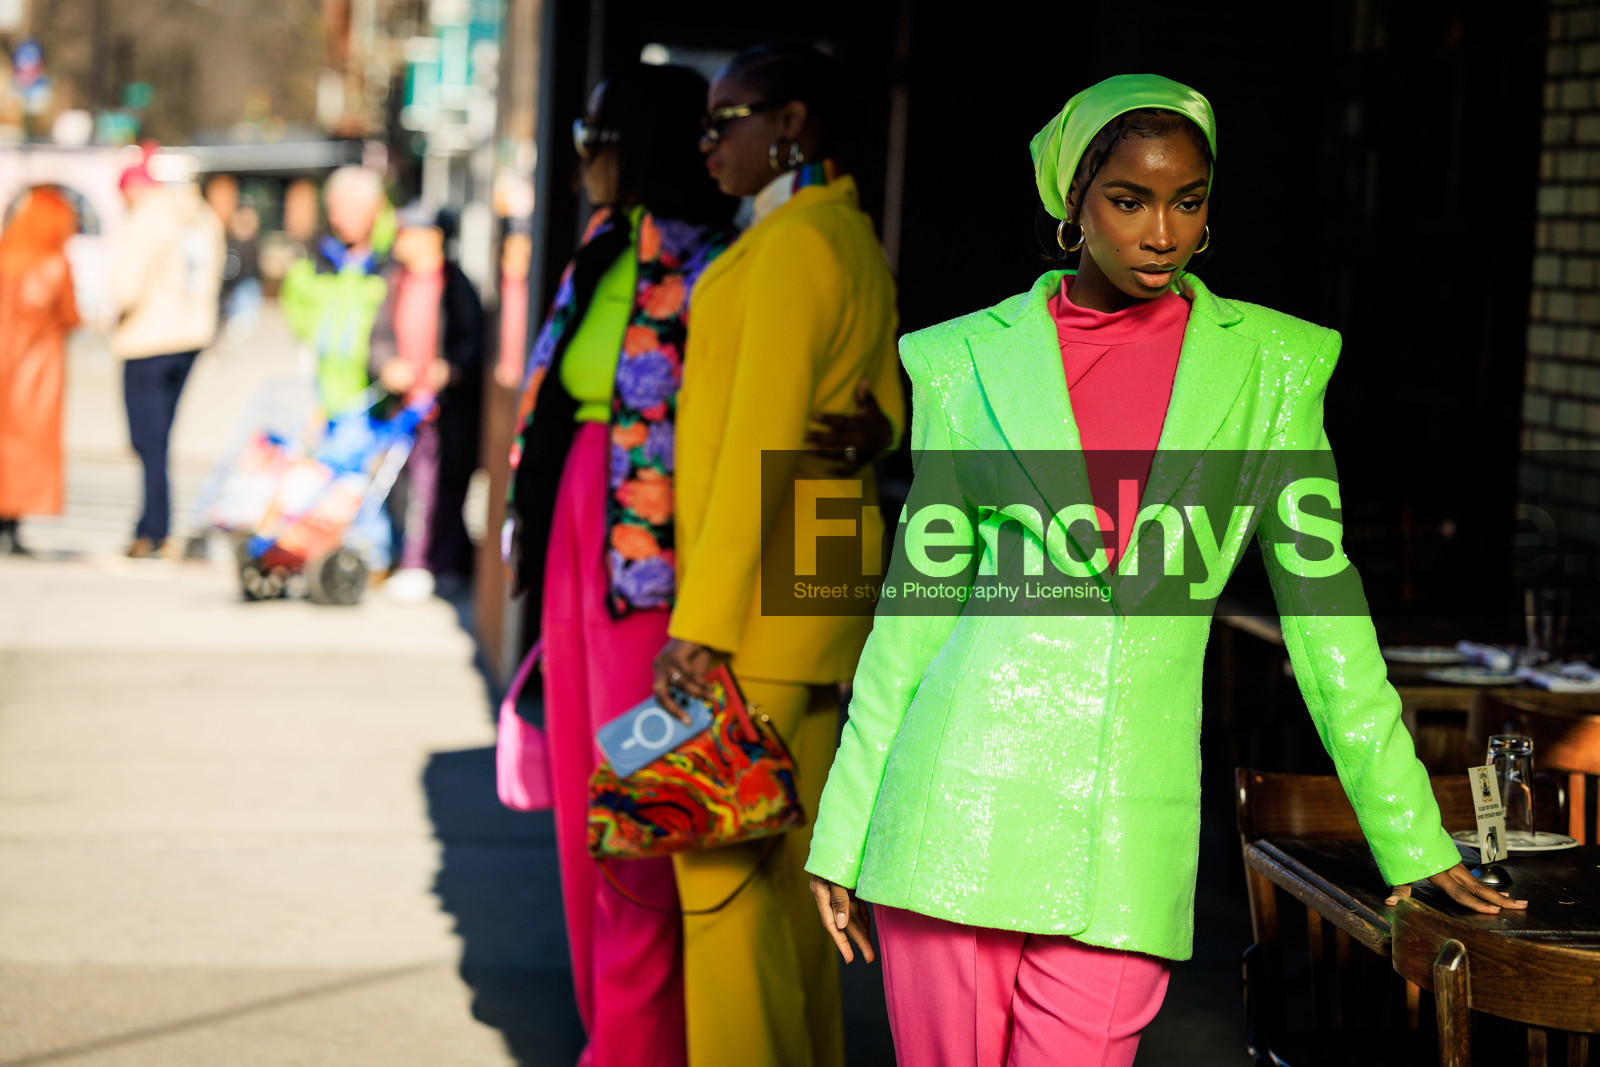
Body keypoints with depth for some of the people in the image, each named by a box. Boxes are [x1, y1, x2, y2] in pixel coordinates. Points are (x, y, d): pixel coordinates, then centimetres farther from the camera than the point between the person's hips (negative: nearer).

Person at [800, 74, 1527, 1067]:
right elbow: (918, 598, 9)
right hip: (963, 792, 0)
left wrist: (1411, 834, 9)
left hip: (1127, 828, 0)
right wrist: (843, 835, 7)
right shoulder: (972, 360, 7)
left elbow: (1320, 605, 11)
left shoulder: (1269, 364, 9)